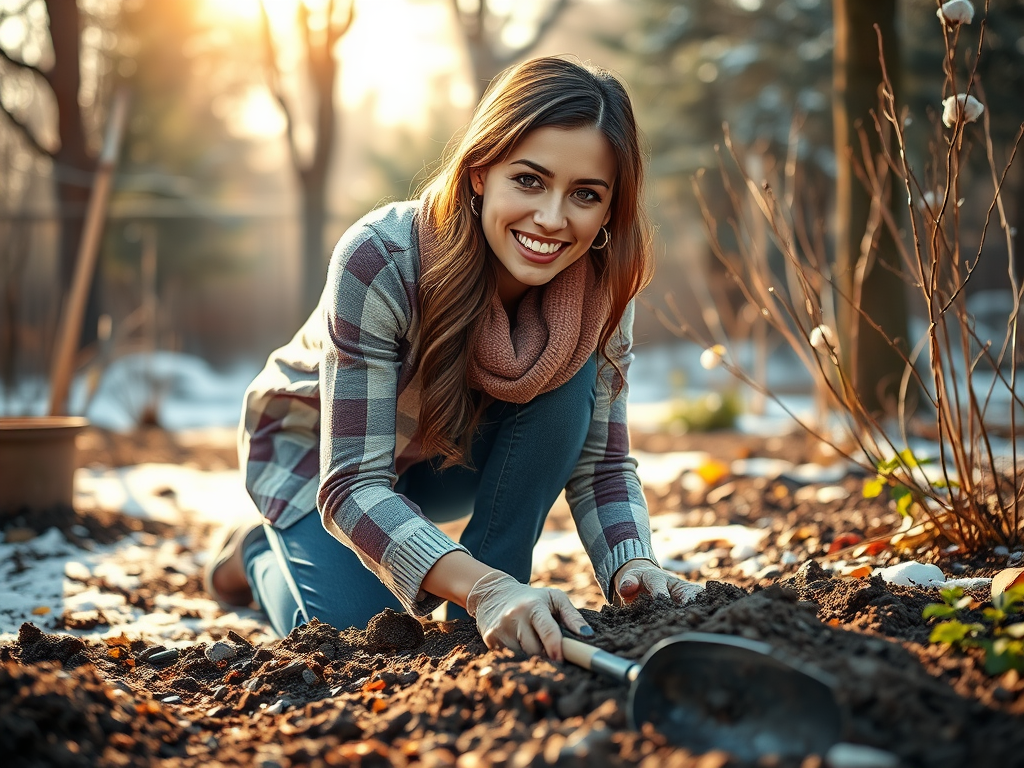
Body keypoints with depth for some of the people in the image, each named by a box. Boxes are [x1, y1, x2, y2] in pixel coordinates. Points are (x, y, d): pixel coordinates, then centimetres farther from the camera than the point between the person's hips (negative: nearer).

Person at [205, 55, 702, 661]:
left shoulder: (601, 284, -23)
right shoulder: (381, 260, -38)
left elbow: (602, 462, -18)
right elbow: (352, 485, -40)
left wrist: (634, 564, -39)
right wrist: (484, 588, -54)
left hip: (453, 459, 4)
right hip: (317, 447, -3)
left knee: (566, 385, -24)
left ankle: (488, 622, -13)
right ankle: (257, 555, 12)